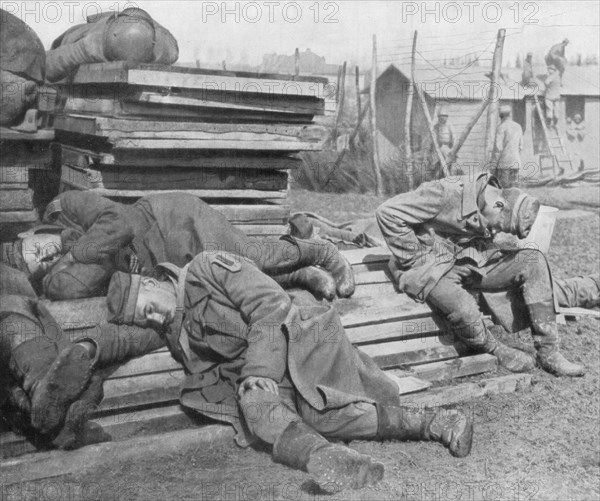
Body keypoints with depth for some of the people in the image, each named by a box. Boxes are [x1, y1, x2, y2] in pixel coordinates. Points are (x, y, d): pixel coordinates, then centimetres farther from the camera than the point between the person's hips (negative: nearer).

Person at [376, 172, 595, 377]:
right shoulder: (447, 193, -24)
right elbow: (388, 212, -25)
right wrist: (413, 259, -19)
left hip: (467, 261, 8)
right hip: (429, 266, -7)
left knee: (533, 260, -8)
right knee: (463, 308, -37)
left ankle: (549, 354, -4)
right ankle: (495, 351, -2)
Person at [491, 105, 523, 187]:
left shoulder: (501, 127, -11)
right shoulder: (518, 127, 10)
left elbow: (497, 148, -15)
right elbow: (520, 147, 15)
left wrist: (493, 166, -12)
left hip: (503, 164, -6)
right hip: (515, 163, 6)